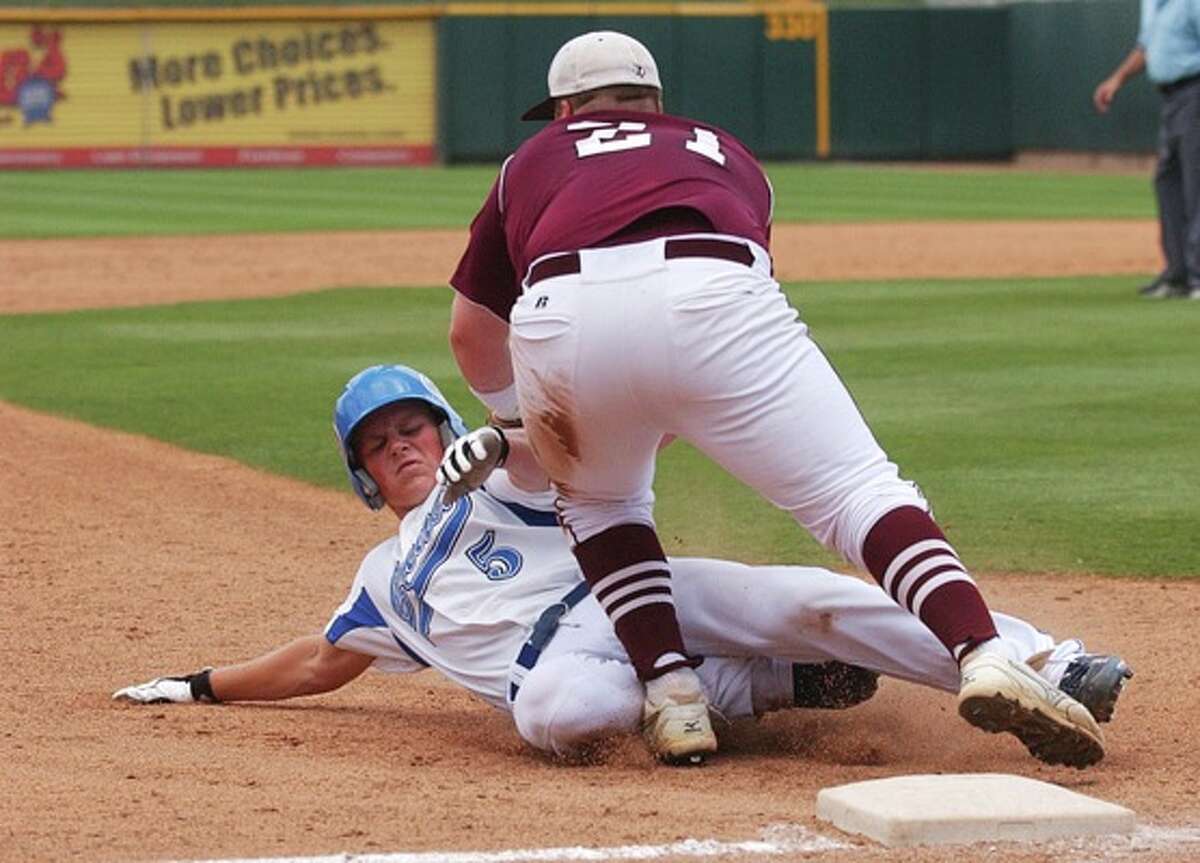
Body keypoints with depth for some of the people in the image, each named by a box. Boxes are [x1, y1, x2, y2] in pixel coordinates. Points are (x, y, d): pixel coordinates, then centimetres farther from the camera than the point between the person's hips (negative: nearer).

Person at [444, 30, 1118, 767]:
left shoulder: (534, 160, 37)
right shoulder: (724, 152, 40)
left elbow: (472, 332, 40)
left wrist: (511, 418, 59)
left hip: (560, 319, 1)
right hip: (711, 296, 0)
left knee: (598, 501, 27)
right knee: (858, 489, -4)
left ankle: (672, 692, 8)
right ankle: (985, 657, -27)